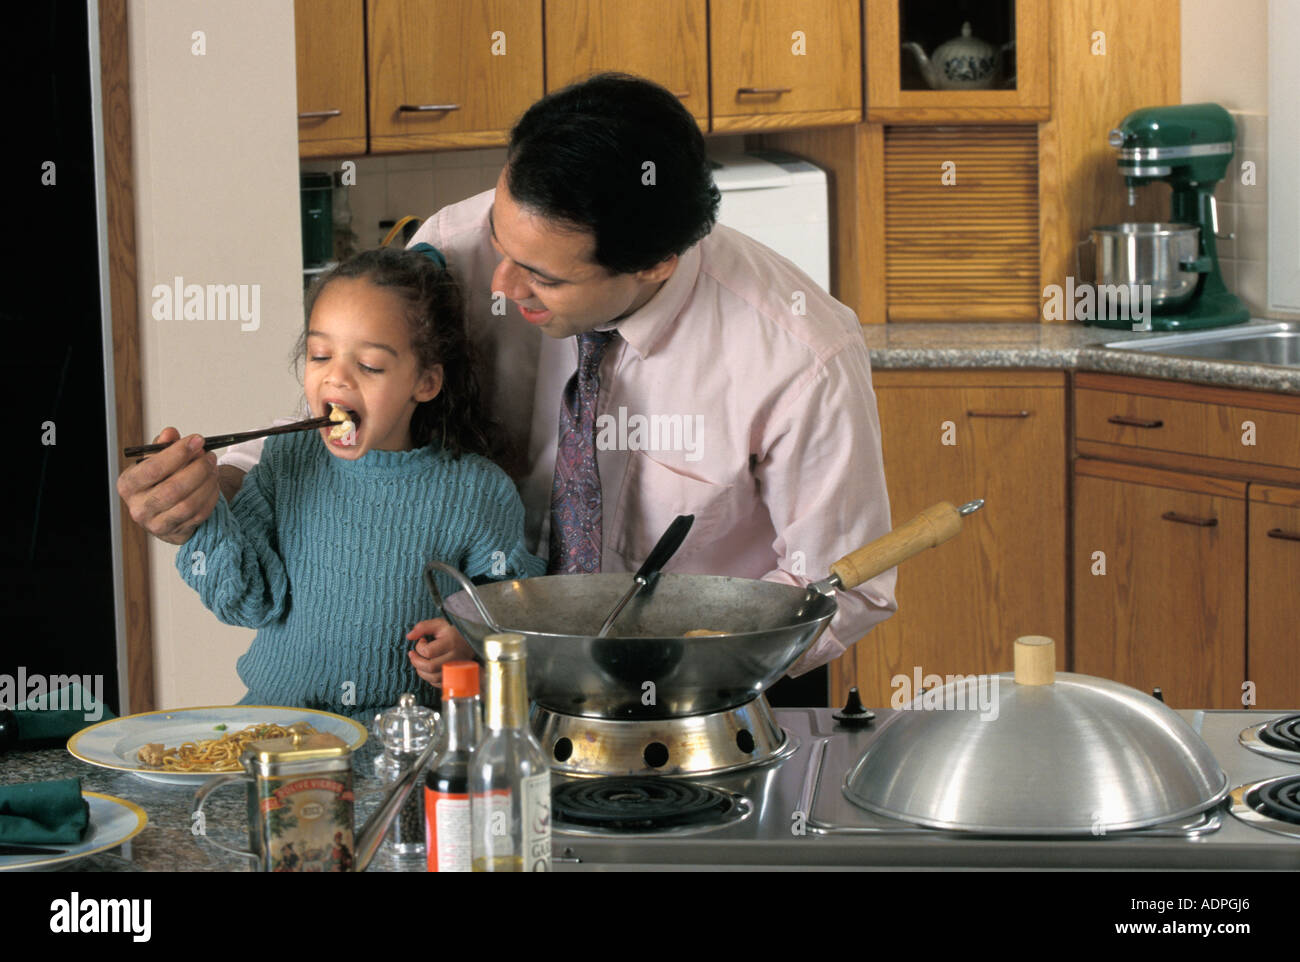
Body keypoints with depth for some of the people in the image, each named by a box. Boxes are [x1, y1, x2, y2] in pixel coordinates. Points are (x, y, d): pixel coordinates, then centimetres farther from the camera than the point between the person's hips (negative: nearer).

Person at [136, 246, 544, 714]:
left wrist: (468, 648, -19)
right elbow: (251, 602, 0)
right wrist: (203, 512, -13)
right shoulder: (286, 462, 5)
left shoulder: (481, 495, -3)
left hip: (401, 729, -1)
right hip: (273, 711, 1)